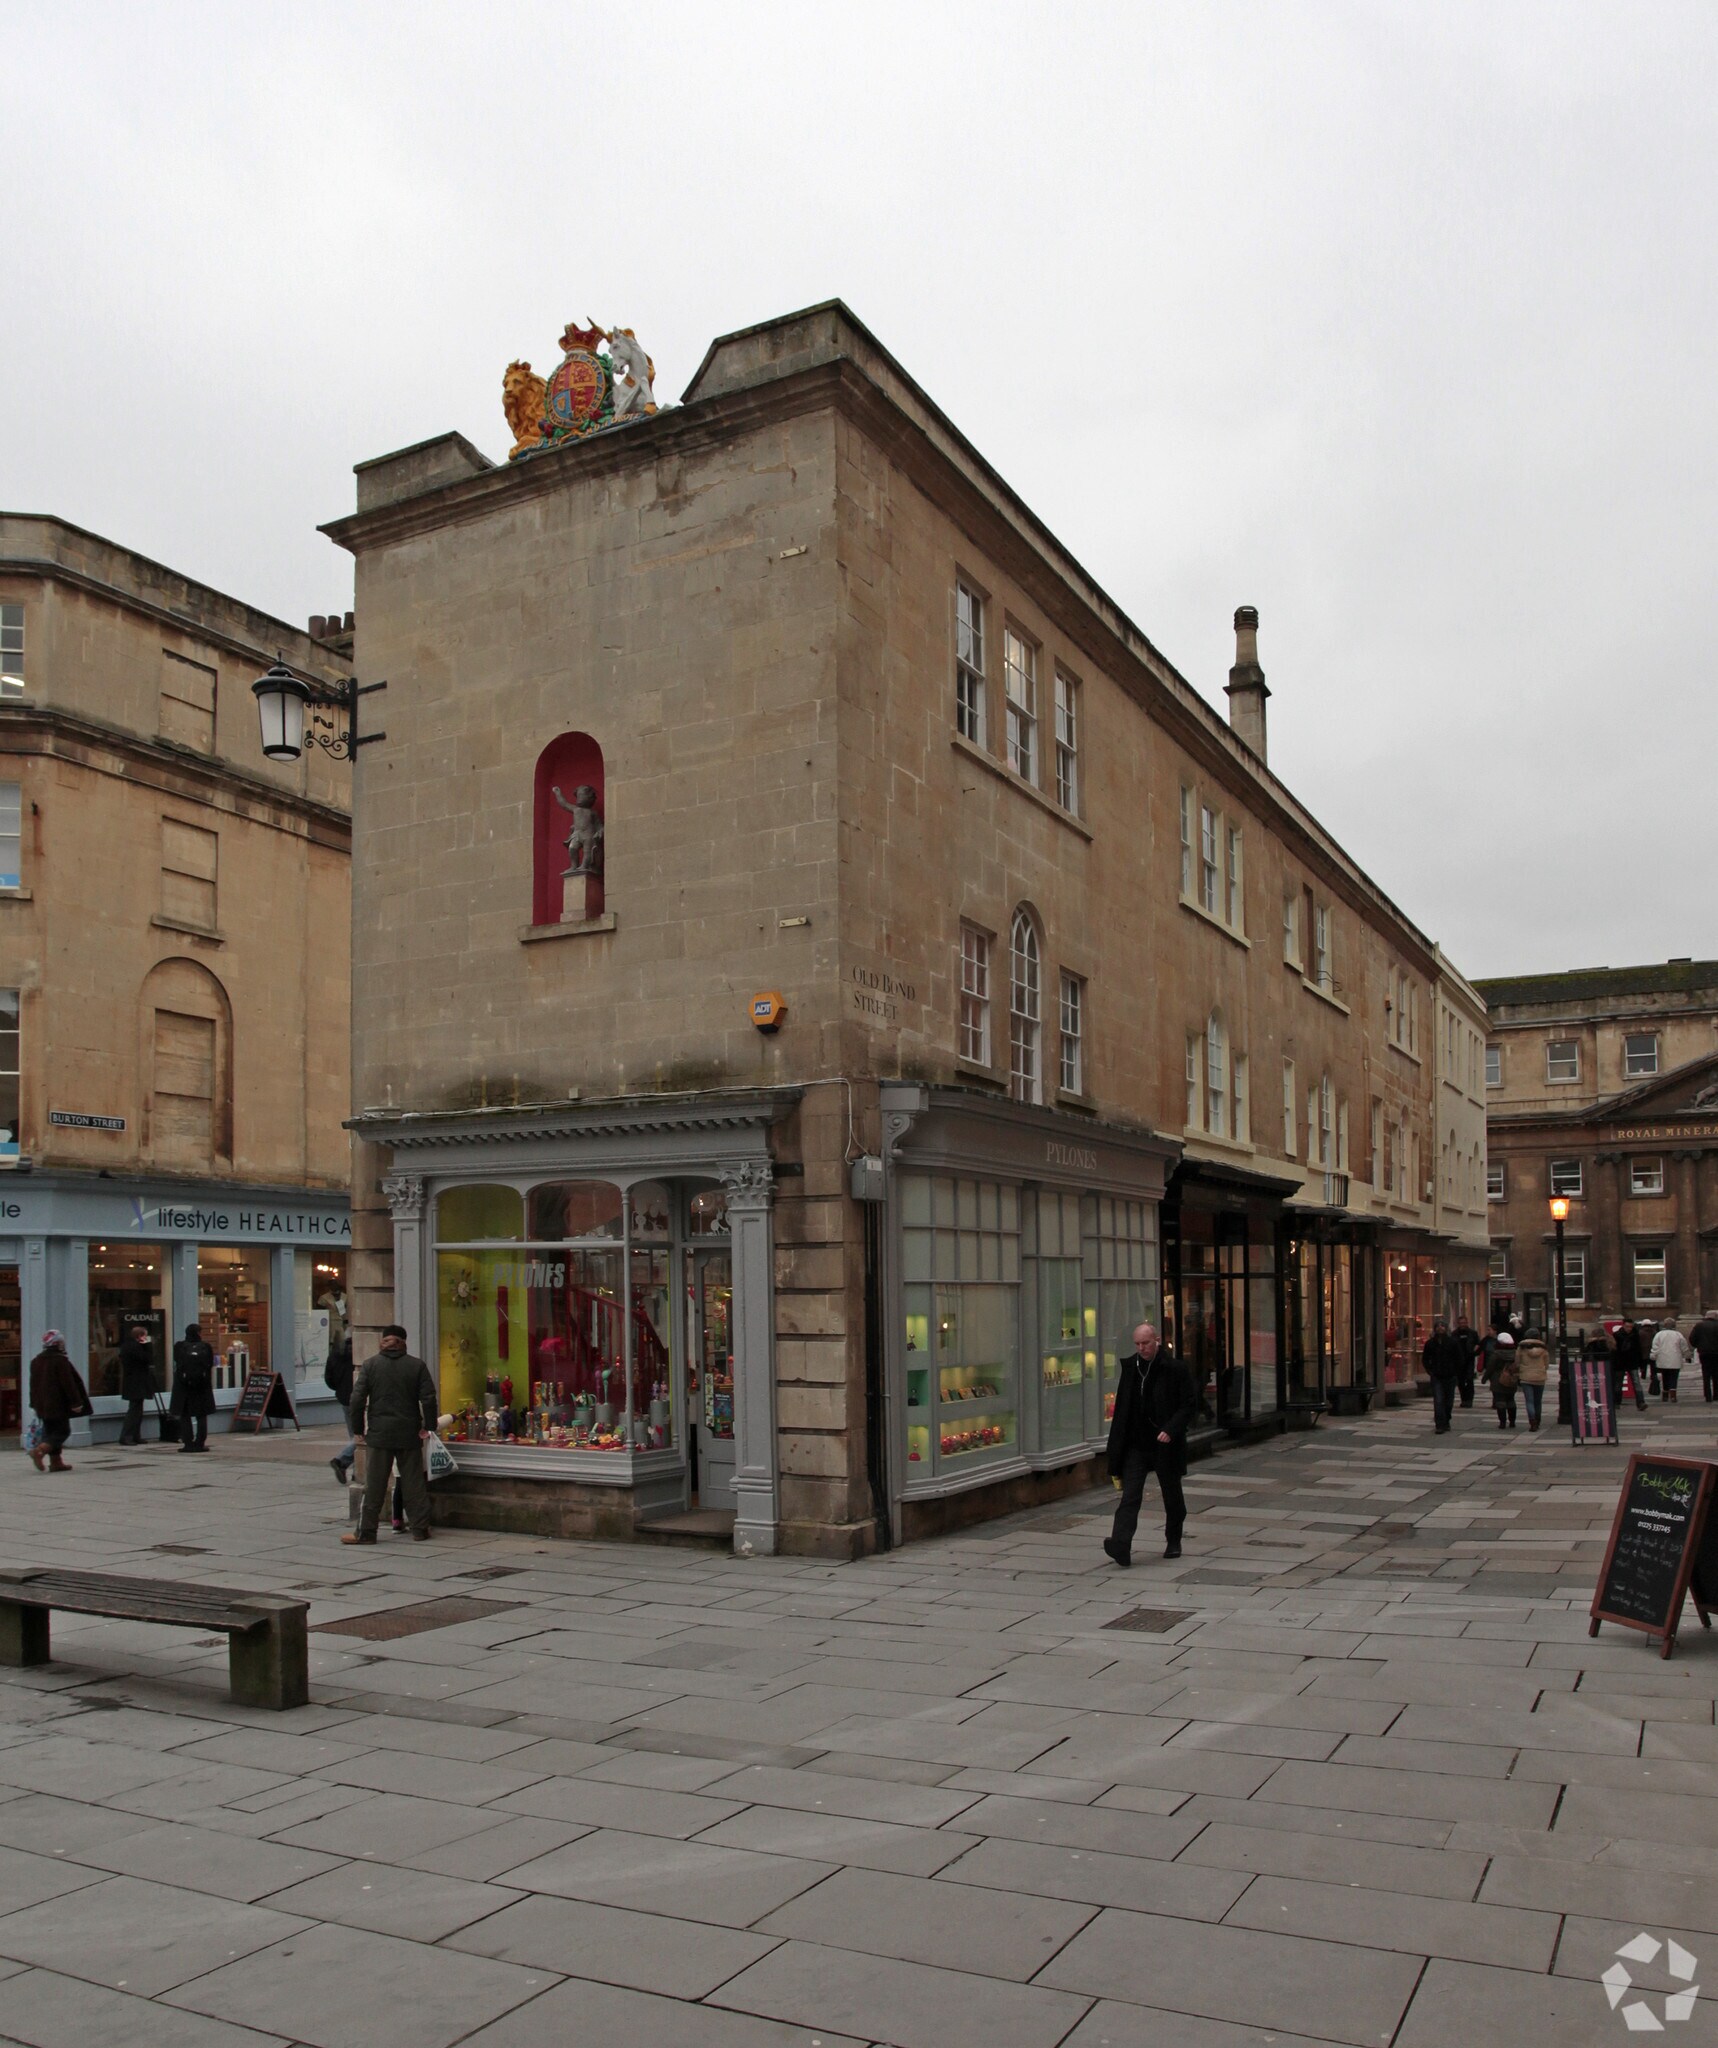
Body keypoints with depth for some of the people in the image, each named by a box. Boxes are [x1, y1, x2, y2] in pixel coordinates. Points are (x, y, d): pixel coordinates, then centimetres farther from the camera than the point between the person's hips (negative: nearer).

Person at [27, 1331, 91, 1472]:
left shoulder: (36, 1361, 10)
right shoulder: (61, 1361, -14)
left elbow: (33, 1384, 16)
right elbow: (68, 1384, -16)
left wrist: (35, 1404, 24)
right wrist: (76, 1402, -13)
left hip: (43, 1406, 8)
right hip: (58, 1405, -8)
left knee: (50, 1431, 13)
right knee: (62, 1431, -2)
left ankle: (55, 1461, 12)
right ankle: (40, 1450, -21)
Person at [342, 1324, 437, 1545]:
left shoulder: (369, 1365, 0)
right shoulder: (417, 1366, 2)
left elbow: (357, 1399, -4)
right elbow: (428, 1398, -4)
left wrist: (357, 1430, 3)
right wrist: (428, 1427, 3)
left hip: (378, 1435, -1)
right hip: (409, 1435, 1)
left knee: (374, 1486, 4)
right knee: (414, 1483, 7)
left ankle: (366, 1531, 6)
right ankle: (420, 1529, 11)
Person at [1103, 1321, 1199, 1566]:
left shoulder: (1175, 1369, -8)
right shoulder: (1130, 1368, 7)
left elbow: (1190, 1405, -7)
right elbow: (1122, 1408, 14)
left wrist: (1171, 1430, -21)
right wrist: (1117, 1450, 11)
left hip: (1165, 1445, -3)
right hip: (1135, 1444, 3)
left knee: (1172, 1497, 13)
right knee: (1129, 1496, -10)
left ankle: (1173, 1542, 31)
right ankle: (1121, 1545, -21)